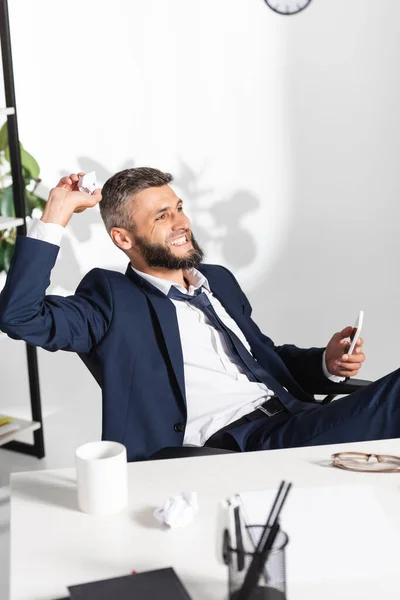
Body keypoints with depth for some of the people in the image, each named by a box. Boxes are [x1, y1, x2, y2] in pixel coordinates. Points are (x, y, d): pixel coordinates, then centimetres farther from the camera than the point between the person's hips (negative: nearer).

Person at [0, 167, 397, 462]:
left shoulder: (219, 280, 24)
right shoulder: (112, 301, 5)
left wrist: (326, 362, 12)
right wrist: (55, 218, -7)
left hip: (293, 419, 8)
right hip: (228, 449, -7)